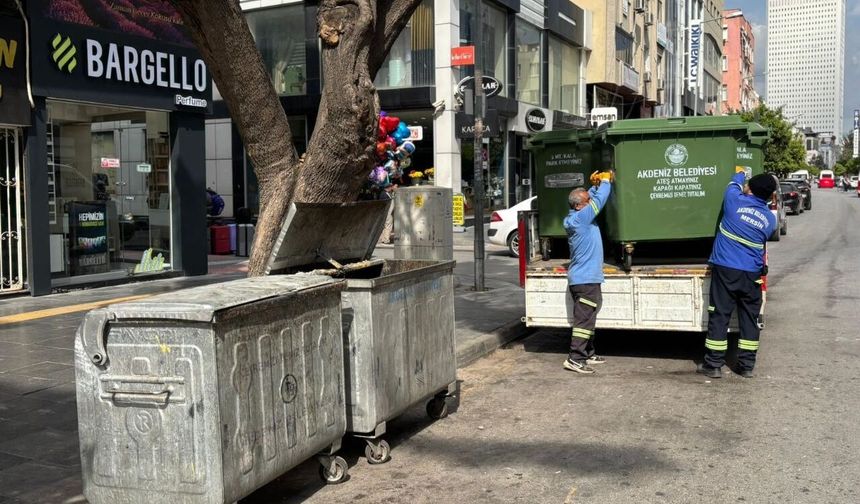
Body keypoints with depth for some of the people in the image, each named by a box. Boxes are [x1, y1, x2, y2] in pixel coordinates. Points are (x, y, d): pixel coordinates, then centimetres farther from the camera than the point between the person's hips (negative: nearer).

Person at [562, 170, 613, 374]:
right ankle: (575, 358, -9)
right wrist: (606, 181, 1)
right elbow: (598, 201, -15)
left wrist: (596, 186, 10)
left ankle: (588, 353, 25)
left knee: (587, 317, 17)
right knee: (584, 319, -9)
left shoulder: (578, 217, 12)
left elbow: (594, 199, 27)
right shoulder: (579, 218, -17)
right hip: (586, 279, -10)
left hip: (585, 278, 10)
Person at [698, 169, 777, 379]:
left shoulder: (735, 201, -6)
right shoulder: (770, 219, 3)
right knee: (749, 318, 11)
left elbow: (735, 186, 17)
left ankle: (714, 365, 4)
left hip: (725, 269, -2)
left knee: (719, 316, 1)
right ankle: (747, 365, 16)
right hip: (751, 274, 3)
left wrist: (739, 174, 38)